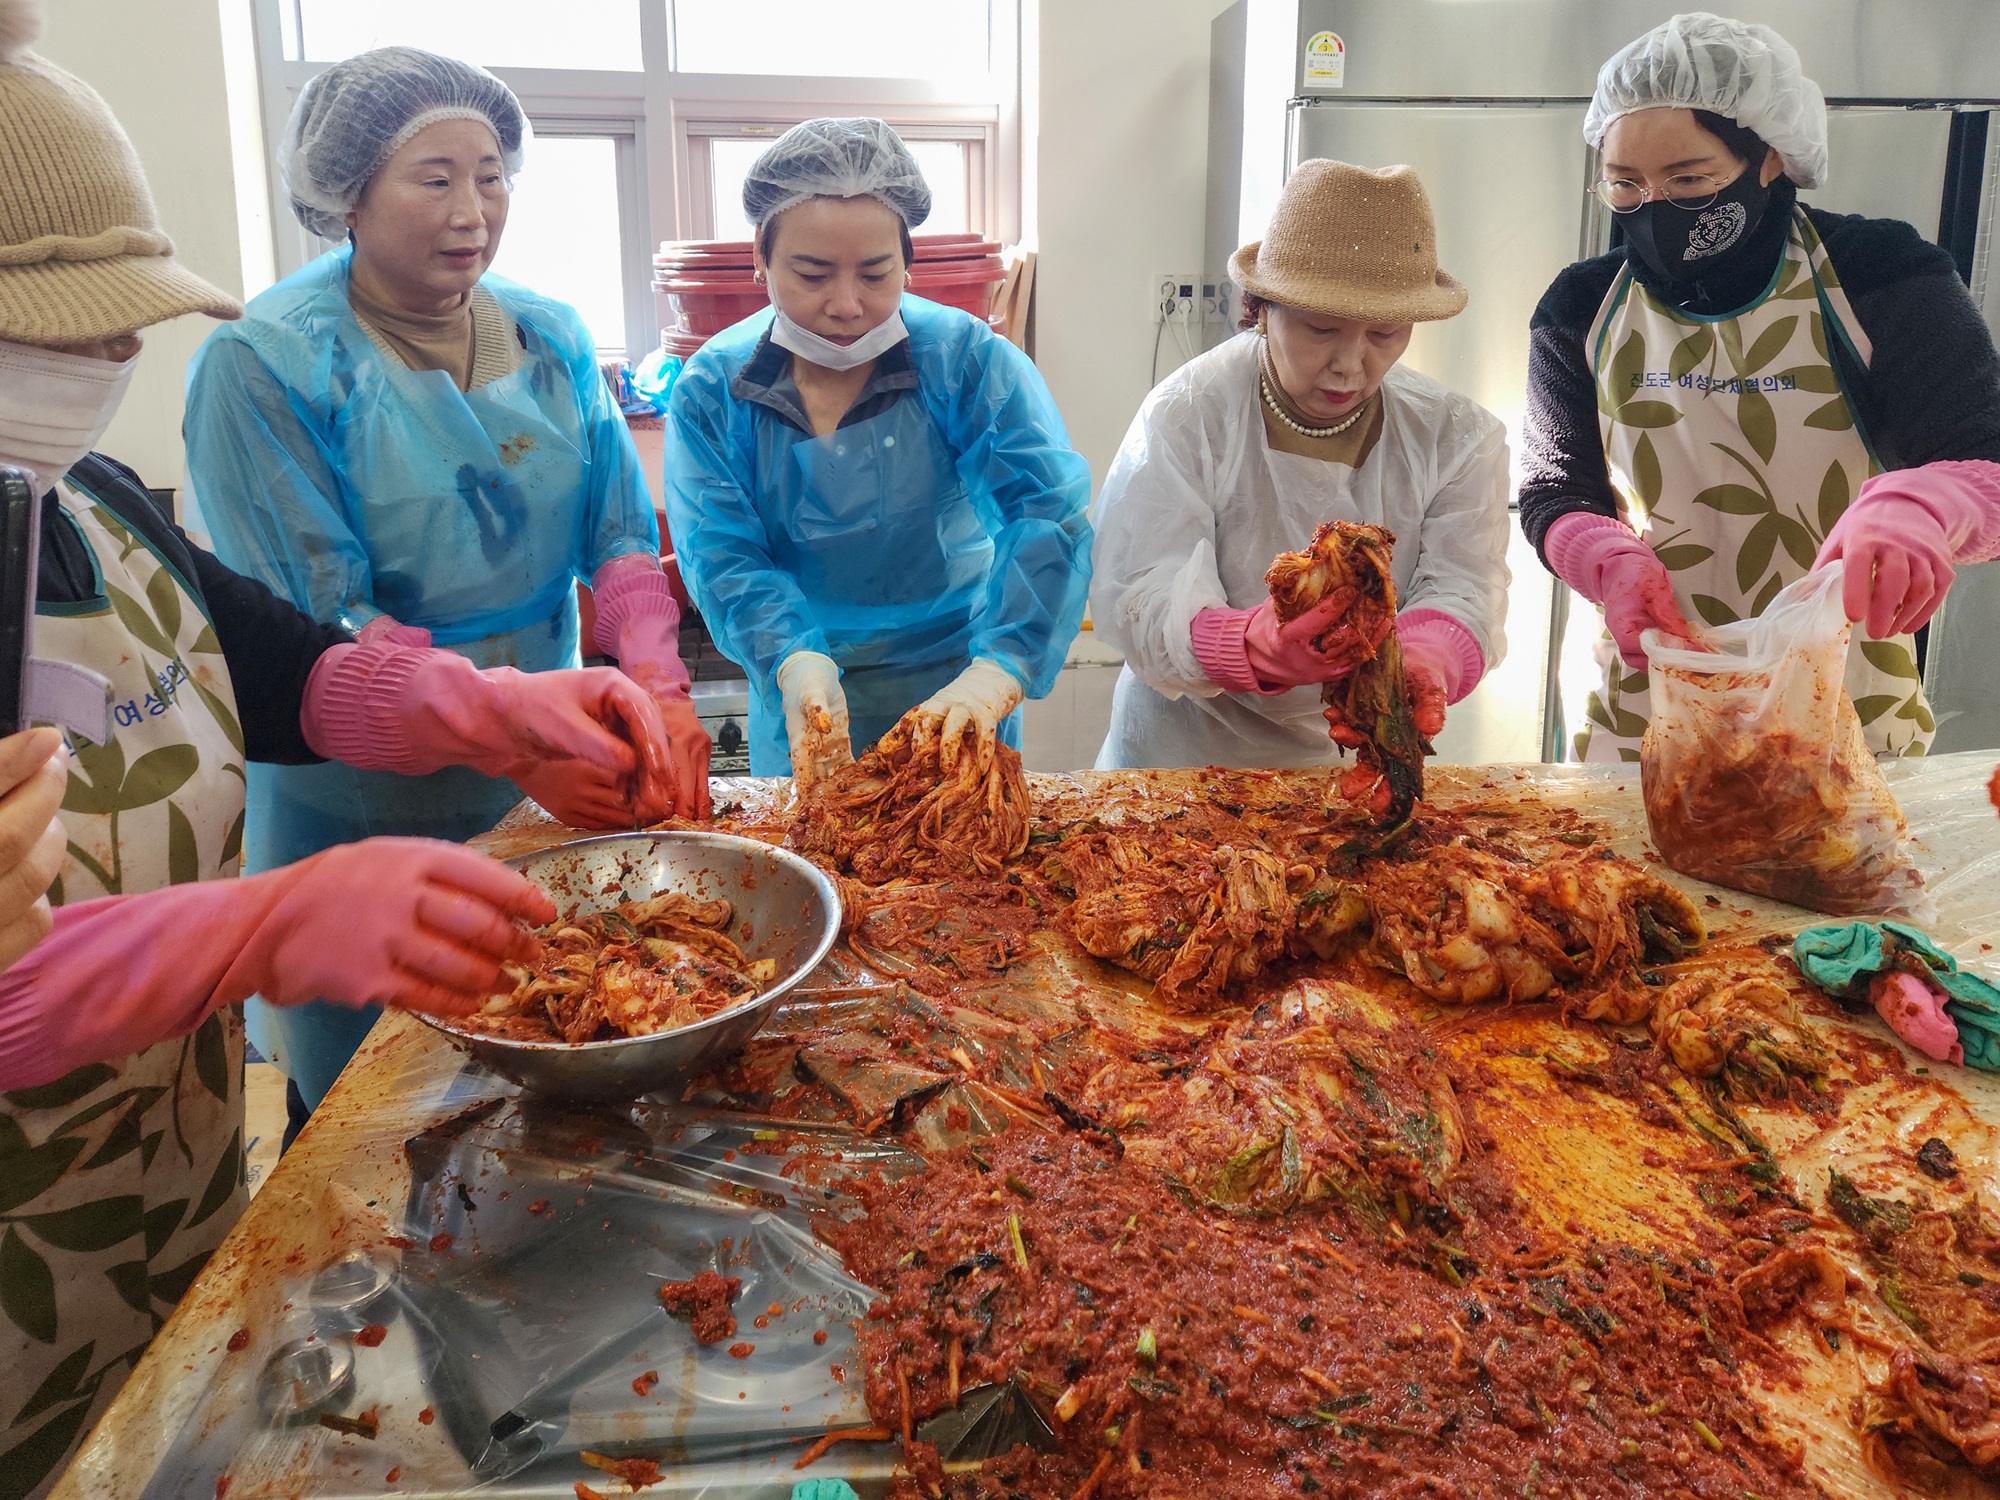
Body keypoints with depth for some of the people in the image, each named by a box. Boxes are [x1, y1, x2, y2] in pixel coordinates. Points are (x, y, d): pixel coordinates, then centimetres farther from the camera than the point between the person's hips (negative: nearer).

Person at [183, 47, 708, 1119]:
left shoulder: (549, 339, 2)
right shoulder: (264, 363, -14)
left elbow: (622, 537, -1)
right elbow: (316, 621, -19)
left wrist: (658, 689, -20)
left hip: (532, 788, 4)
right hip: (358, 808, -4)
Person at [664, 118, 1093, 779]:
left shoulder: (968, 360, -16)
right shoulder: (710, 390, -9)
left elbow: (1049, 515, -26)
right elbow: (721, 554, -16)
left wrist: (997, 672, -41)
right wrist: (795, 663, -37)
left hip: (955, 694, -1)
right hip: (799, 701, 1)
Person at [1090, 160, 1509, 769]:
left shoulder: (1458, 437, -1)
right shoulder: (1184, 416, -11)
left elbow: (1462, 589, -12)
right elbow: (1144, 598, -20)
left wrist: (1424, 662, -36)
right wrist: (1254, 646, -41)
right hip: (1184, 756, -4)